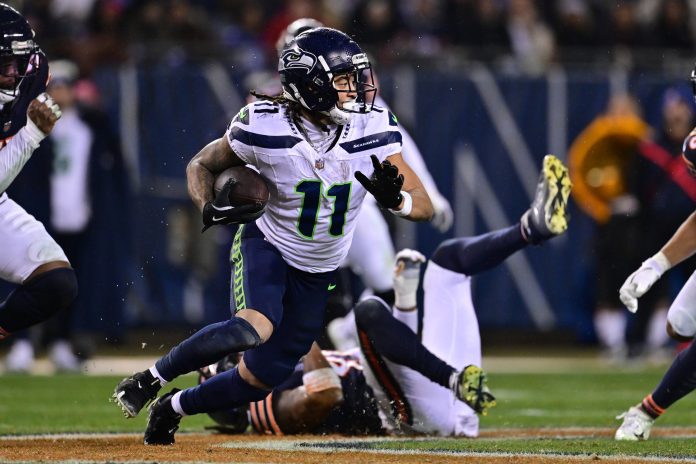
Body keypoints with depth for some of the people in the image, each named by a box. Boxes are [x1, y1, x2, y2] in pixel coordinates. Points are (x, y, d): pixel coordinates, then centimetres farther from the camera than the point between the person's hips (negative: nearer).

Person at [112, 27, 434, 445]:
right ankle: (151, 379, -13)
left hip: (318, 275, 4)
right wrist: (210, 209, -26)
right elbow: (201, 166, -5)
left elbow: (425, 206, -14)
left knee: (261, 379, 6)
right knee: (255, 328, -35)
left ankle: (173, 409, 34)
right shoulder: (266, 129, -23)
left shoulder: (373, 131, -17)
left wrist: (394, 198, -37)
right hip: (266, 247, -4)